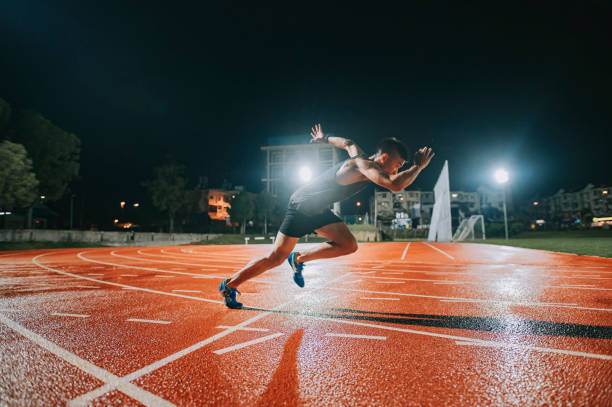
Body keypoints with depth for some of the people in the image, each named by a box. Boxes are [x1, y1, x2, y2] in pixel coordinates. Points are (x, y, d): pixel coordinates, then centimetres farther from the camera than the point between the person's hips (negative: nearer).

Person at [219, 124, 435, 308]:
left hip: (318, 209, 9)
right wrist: (418, 166, -26)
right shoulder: (365, 165, -25)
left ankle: (299, 258, 14)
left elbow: (348, 142, 23)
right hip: (301, 206, -9)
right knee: (276, 258, -2)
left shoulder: (362, 158, 3)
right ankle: (229, 285, 16)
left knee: (349, 245, -1)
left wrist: (325, 138, 39)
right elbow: (395, 185, -41)